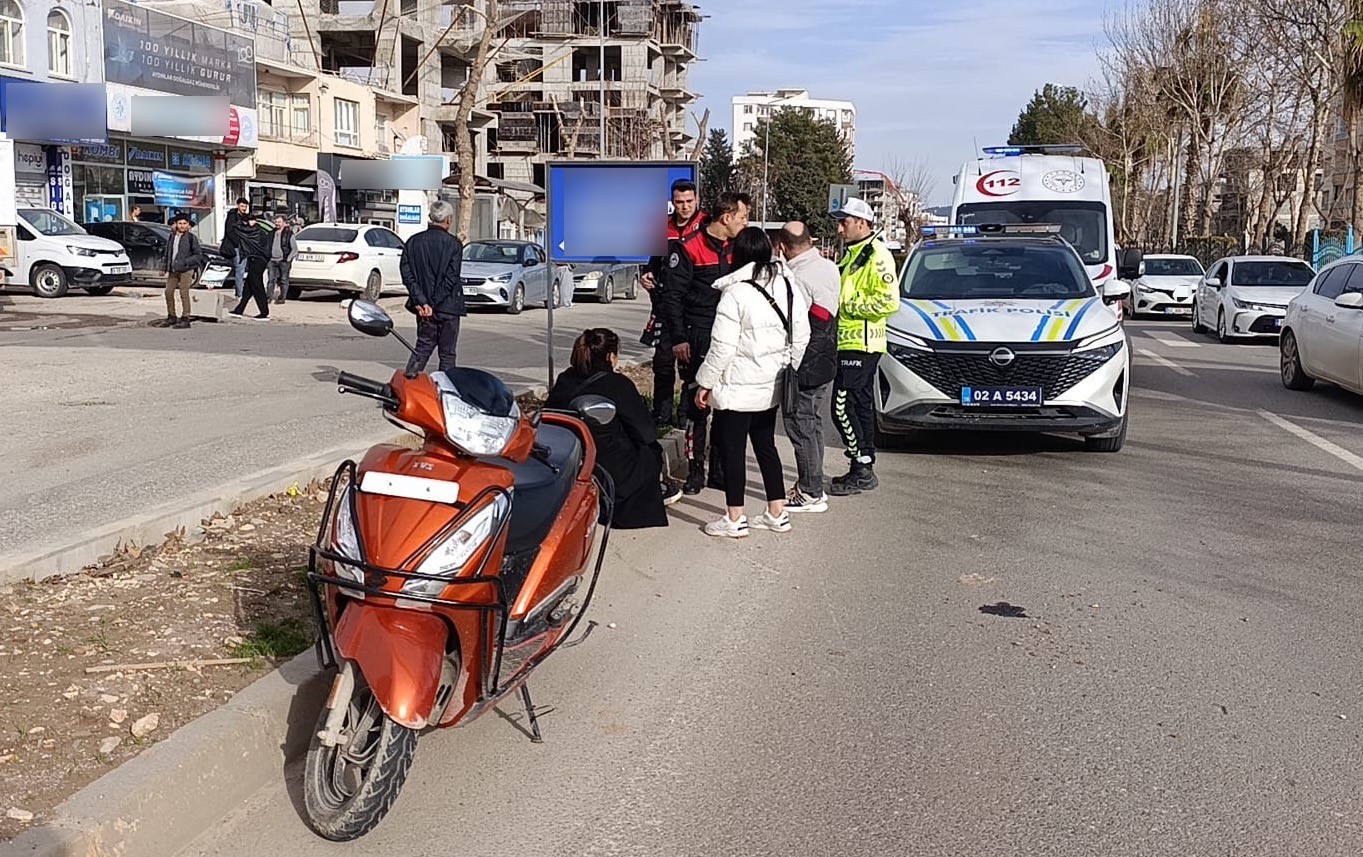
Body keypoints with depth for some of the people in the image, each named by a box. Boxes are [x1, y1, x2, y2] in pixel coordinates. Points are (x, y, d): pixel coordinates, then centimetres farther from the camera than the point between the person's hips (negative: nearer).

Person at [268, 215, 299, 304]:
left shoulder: (289, 234, -1)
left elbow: (294, 248, 0)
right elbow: (268, 247, 21)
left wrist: (289, 259, -8)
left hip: (284, 261, -4)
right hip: (272, 260, 4)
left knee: (284, 280, 3)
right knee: (271, 279, -1)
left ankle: (282, 298, 10)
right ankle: (268, 297, -1)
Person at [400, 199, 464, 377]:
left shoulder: (413, 241, 3)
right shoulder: (454, 244, -9)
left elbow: (407, 274, -3)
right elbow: (451, 278, -15)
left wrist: (421, 302, -6)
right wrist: (433, 304, -11)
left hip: (423, 306, 4)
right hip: (447, 308, -4)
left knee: (423, 346, 16)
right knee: (447, 353, 6)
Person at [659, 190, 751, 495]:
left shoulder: (737, 248, 10)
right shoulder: (688, 247, -8)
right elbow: (672, 294, -9)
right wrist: (678, 339, -13)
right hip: (697, 339, -6)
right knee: (697, 406, -2)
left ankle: (720, 470, 18)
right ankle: (695, 471, 8)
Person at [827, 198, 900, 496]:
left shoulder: (877, 255, -12)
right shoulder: (851, 254, 19)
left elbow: (888, 301, -21)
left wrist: (847, 304, -17)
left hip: (861, 345, -10)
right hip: (849, 344, 10)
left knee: (842, 406, -12)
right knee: (860, 405, 13)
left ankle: (862, 469, -7)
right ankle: (864, 469, 19)